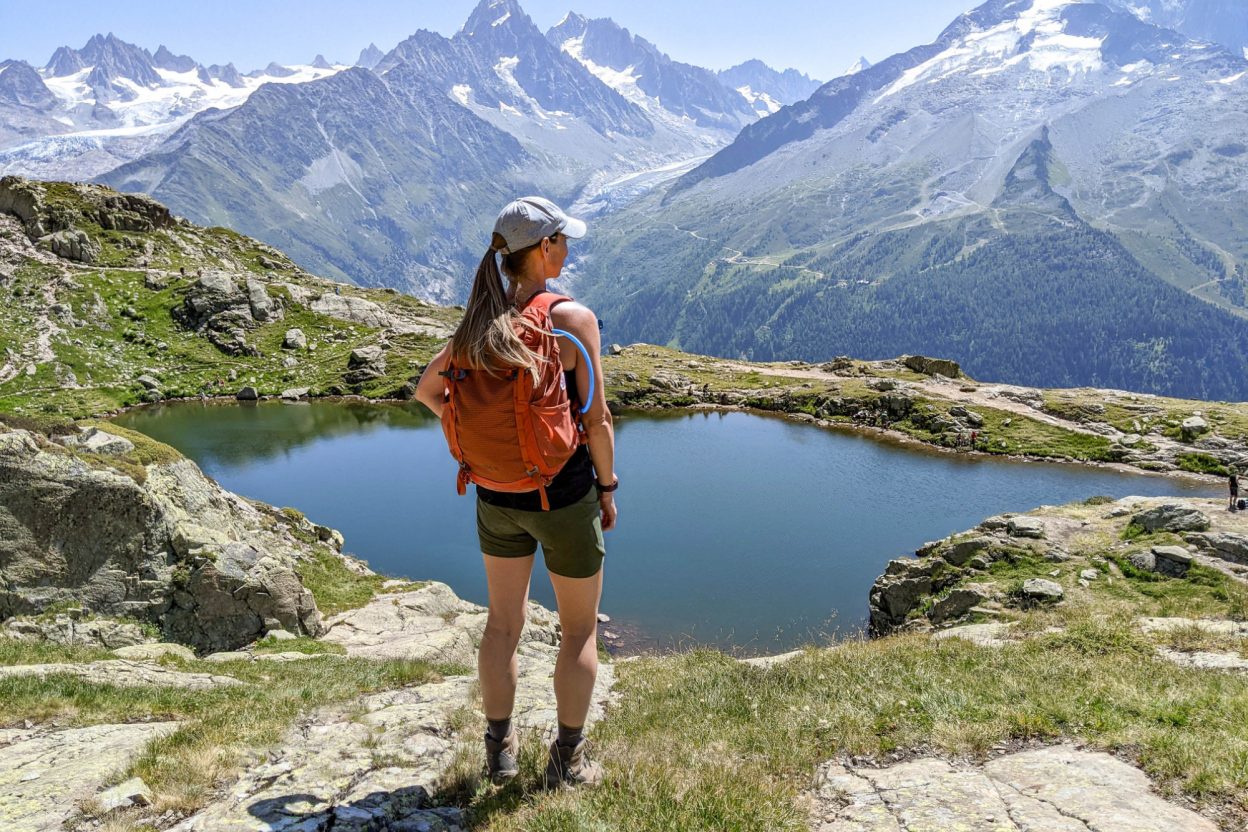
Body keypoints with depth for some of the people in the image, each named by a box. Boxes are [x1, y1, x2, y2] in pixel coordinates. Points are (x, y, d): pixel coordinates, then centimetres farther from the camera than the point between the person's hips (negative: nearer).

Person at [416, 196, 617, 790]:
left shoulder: (481, 319, -1)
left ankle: (499, 750, 34)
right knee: (579, 629, 15)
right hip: (563, 498, -5)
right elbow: (596, 419, -15)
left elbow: (428, 390, 8)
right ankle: (568, 762, 26)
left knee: (503, 621, 21)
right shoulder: (574, 318, -17)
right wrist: (608, 488, -2)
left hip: (496, 494, 5)